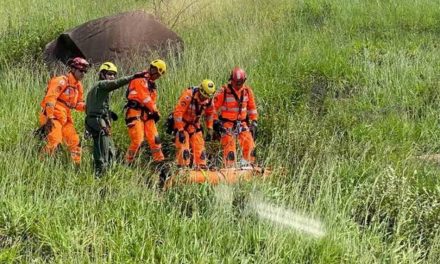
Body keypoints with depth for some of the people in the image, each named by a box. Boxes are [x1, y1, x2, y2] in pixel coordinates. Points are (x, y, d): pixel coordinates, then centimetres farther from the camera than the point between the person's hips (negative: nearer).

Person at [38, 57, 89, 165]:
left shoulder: (78, 86, 17)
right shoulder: (61, 81, -10)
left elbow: (78, 103, 23)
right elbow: (50, 99, -19)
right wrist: (50, 118, -26)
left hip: (65, 118, 9)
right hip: (54, 117, -9)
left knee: (75, 142, 8)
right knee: (54, 140, -24)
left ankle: (76, 165, 16)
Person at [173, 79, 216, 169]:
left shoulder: (209, 99, -10)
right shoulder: (188, 96, -30)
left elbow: (210, 113, 11)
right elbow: (178, 112, -29)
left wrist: (210, 128, 8)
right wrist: (180, 131, -28)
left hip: (194, 124, 6)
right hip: (183, 123, -6)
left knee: (199, 146, 4)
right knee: (184, 147, -15)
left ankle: (201, 166, 13)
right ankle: (182, 168, -11)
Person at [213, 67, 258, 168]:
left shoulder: (247, 91, 2)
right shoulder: (224, 91, -11)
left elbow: (252, 107, 13)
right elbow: (214, 106, -4)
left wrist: (253, 122, 9)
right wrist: (215, 121, -9)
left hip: (242, 122, 4)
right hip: (227, 123, -4)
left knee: (249, 144, -10)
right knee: (229, 146, -11)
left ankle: (248, 164, 3)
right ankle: (230, 167, -2)